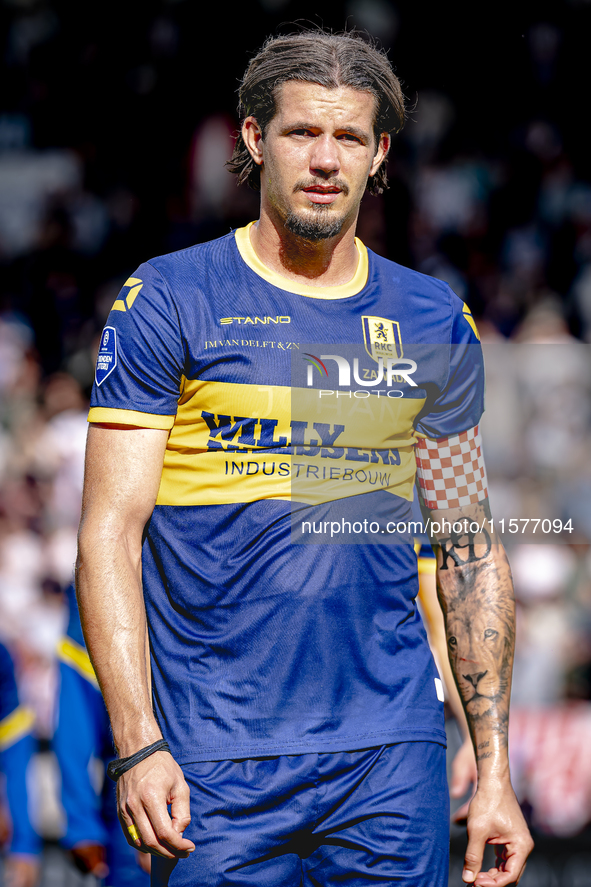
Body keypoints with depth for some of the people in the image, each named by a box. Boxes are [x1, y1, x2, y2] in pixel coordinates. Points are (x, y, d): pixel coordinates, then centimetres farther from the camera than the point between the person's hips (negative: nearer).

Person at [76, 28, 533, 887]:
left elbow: (470, 553, 13)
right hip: (217, 762, -3)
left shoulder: (433, 323, 10)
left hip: (391, 752, 3)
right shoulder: (167, 301, 0)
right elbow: (109, 532, -4)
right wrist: (137, 745, -13)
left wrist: (495, 769, 8)